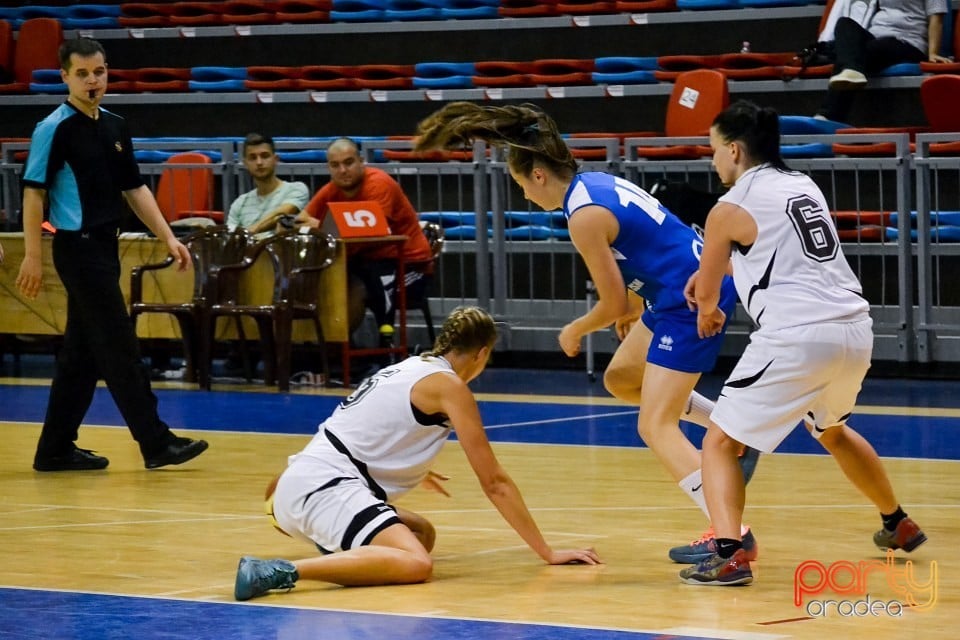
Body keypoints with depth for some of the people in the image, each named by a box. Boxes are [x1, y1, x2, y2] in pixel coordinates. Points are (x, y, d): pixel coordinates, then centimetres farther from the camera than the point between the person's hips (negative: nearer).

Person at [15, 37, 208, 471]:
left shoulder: (115, 128, 12)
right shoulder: (54, 129, -10)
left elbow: (134, 189, 18)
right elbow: (33, 192, -10)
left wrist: (168, 238, 12)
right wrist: (32, 256, -14)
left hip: (105, 248, 8)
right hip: (78, 248, -8)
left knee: (81, 354, 10)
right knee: (119, 349, -7)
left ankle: (56, 449, 15)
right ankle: (156, 443, -5)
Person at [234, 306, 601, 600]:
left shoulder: (411, 367, 24)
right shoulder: (449, 385, 0)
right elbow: (495, 483, -1)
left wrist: (413, 472, 67)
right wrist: (547, 552, 4)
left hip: (300, 480, 10)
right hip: (328, 486, -10)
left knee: (421, 534, 23)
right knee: (415, 564, -30)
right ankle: (284, 572, -38)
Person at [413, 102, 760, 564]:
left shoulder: (584, 215, -17)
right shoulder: (600, 183, 10)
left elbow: (614, 304, -13)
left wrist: (574, 332, 6)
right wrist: (635, 306, 33)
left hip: (691, 301, -10)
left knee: (655, 426, -8)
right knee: (621, 379, 24)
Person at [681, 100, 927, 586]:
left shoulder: (730, 209, -1)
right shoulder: (805, 187, 18)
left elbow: (705, 298, 14)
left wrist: (708, 314, 36)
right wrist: (713, 269, 44)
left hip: (798, 336, -7)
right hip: (855, 329, 7)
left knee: (720, 443, 1)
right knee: (832, 430, 35)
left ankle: (729, 555, -18)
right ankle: (897, 525, 48)